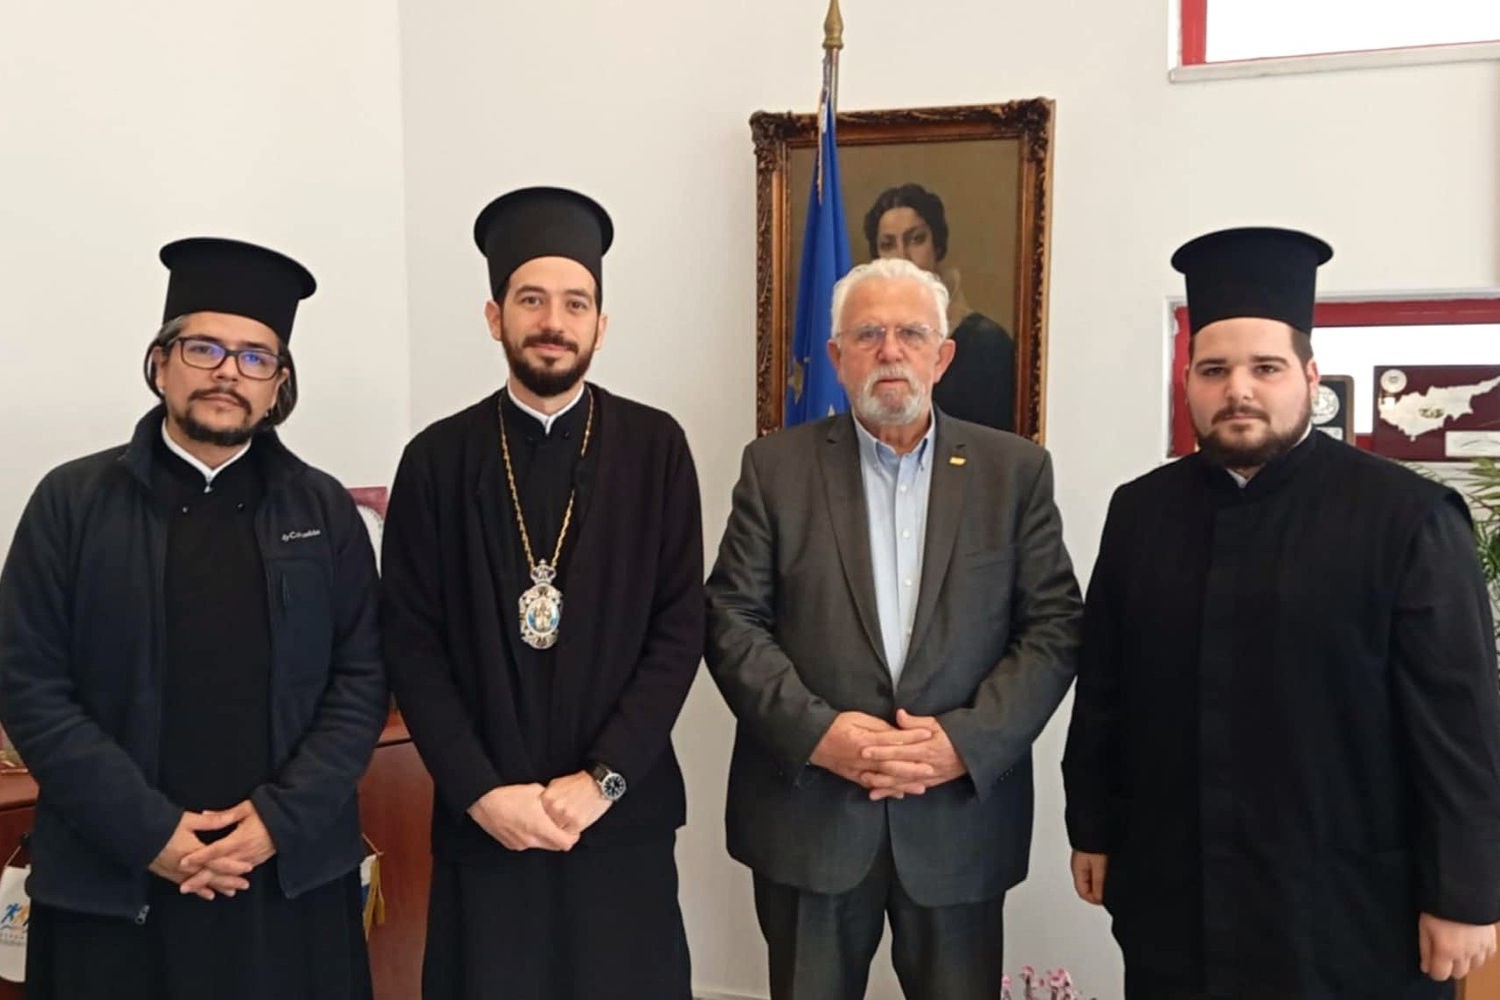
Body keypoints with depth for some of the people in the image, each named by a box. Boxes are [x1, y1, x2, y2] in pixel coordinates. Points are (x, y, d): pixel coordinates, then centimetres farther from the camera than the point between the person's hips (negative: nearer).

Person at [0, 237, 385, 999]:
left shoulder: (324, 510, 4)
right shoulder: (71, 501, 0)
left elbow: (363, 679, 0)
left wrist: (281, 818, -10)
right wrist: (146, 830, -11)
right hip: (112, 883, -1)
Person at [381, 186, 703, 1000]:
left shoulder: (655, 448, -2)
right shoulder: (438, 459, 0)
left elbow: (679, 628, -4)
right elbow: (411, 645, -1)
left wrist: (603, 779, -10)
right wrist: (480, 791, -8)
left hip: (623, 817, 0)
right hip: (483, 822, 1)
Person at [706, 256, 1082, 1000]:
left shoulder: (1015, 470, 2)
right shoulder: (776, 466, 1)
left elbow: (1054, 626, -1)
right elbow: (732, 621, -3)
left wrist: (967, 742, -13)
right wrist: (815, 732, -15)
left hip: (961, 813, 1)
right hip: (808, 812, 0)